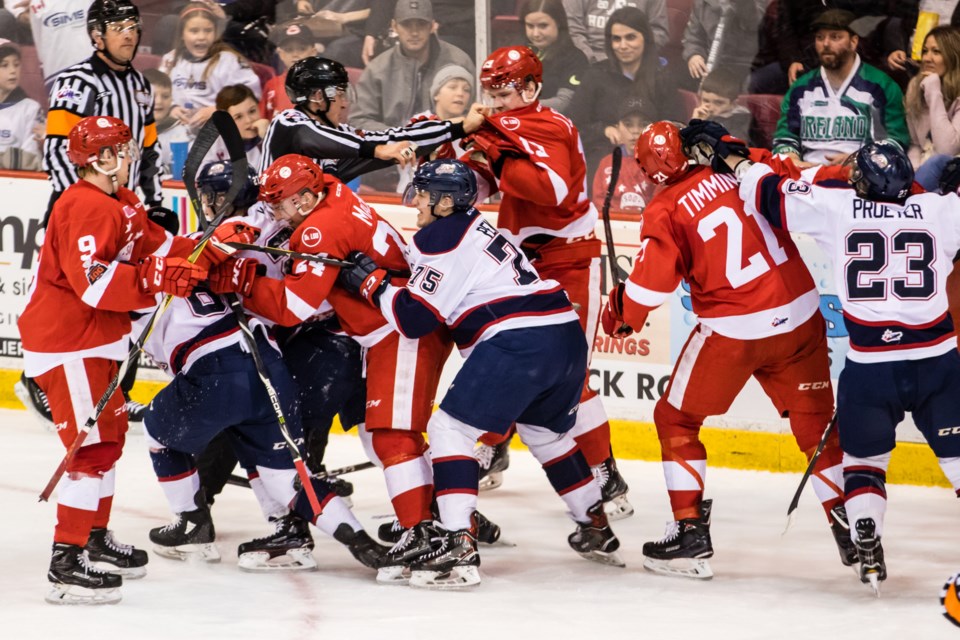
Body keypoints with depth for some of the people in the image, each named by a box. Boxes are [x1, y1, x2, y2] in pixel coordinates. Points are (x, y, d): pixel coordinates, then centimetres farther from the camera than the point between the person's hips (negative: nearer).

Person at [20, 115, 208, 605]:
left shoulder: (121, 204, 12)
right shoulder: (88, 208, -21)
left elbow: (158, 246, 14)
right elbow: (93, 281, -31)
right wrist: (156, 278, -35)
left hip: (93, 339, 11)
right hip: (65, 343, -11)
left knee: (110, 432, 21)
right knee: (92, 444, -14)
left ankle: (94, 538, 35)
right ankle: (68, 562, -15)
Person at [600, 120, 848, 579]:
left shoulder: (666, 211, -11)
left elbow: (651, 284, -11)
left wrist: (620, 314, 7)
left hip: (732, 330, -4)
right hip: (800, 316, 4)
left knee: (676, 419, 14)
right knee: (814, 421, 17)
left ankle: (690, 530, 9)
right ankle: (849, 525, 15)